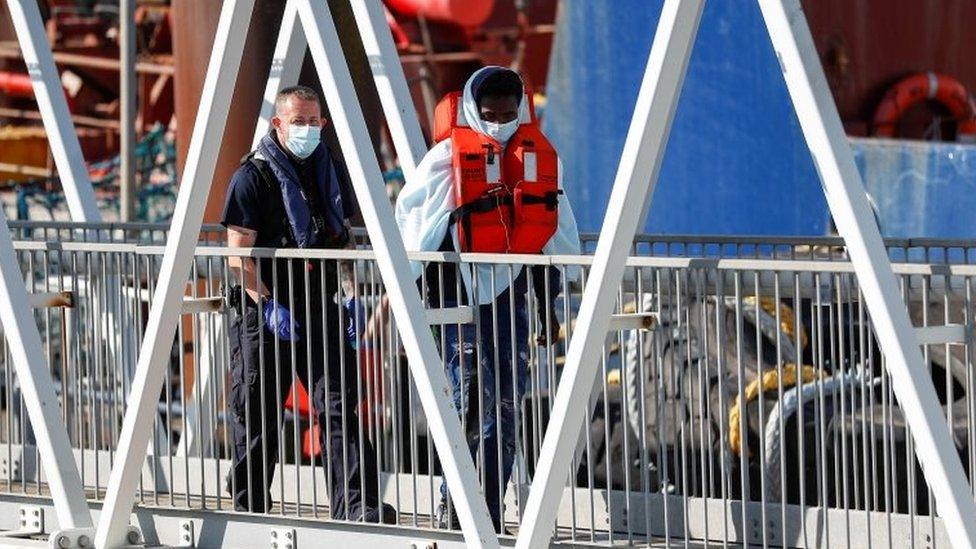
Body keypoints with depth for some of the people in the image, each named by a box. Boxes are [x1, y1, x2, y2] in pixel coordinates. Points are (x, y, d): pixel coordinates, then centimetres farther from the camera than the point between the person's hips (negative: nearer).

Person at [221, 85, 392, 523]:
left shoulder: (330, 171, 12)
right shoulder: (252, 177, -7)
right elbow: (239, 256, -11)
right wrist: (269, 305, -20)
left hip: (320, 310, 4)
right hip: (265, 314, -4)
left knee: (338, 407, -7)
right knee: (258, 417, 4)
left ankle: (357, 508, -14)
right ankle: (248, 513, 17)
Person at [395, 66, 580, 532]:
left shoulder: (540, 156, 10)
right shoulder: (449, 157, -5)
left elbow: (551, 235, 18)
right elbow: (413, 230, -2)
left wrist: (548, 305, 18)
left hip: (509, 296, 5)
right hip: (457, 292, -5)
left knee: (505, 407, 3)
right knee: (473, 399, -12)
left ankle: (490, 513, 8)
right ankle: (454, 504, -2)